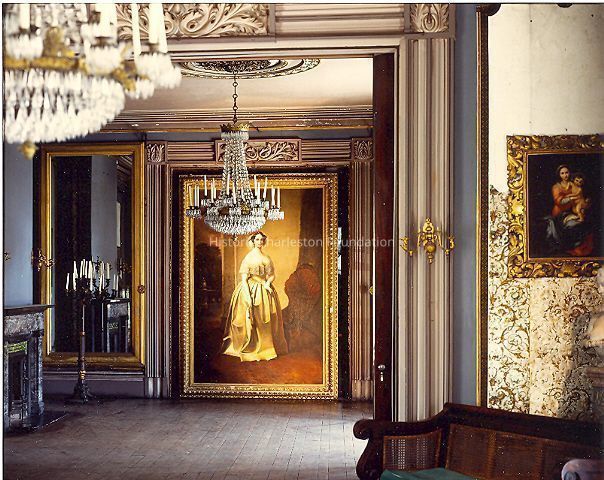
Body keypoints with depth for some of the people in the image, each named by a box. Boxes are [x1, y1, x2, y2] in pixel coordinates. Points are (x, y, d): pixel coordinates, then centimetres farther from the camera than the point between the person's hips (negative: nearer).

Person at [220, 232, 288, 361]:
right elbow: (244, 278, -7)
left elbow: (272, 275, 12)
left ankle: (266, 347, 13)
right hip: (250, 289, -5)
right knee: (250, 320, -5)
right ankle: (250, 348, 1)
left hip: (264, 290, 5)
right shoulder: (249, 257, -2)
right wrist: (248, 294, -18)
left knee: (265, 320, 5)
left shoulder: (267, 258, 13)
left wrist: (267, 283, -10)